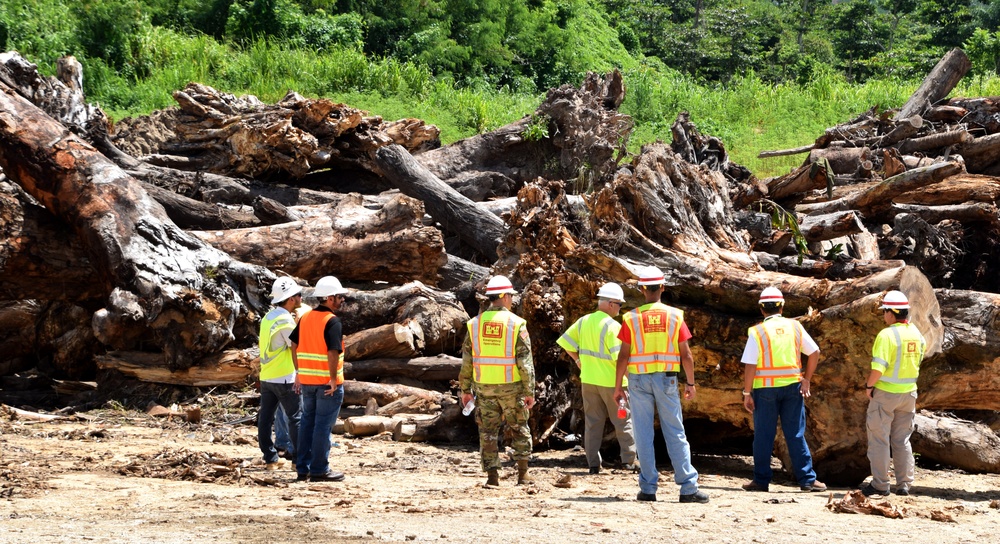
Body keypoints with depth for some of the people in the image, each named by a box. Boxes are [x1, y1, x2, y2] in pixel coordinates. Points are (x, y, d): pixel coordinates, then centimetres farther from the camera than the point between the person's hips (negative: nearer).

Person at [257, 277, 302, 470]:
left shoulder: (268, 317, 12)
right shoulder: (285, 319, -16)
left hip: (266, 377, 9)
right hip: (284, 377, -9)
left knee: (266, 418, 7)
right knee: (296, 417, -1)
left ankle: (270, 458, 10)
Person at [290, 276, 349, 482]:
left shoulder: (305, 317, 8)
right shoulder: (333, 321, -15)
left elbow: (294, 345, 11)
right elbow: (333, 352, -25)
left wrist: (298, 372, 15)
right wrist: (334, 378, -18)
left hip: (307, 380, 7)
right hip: (327, 382, -7)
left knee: (307, 421, 15)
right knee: (323, 425, -1)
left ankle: (303, 468, 18)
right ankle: (319, 470, 3)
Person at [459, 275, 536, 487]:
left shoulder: (475, 323, 1)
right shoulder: (516, 324, -9)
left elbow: (467, 360, 2)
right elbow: (525, 362, -10)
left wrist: (465, 389, 9)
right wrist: (530, 392, -5)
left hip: (484, 387, 2)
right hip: (511, 387, -2)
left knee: (488, 432, 7)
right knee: (520, 430, 12)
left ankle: (492, 475, 4)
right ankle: (523, 474, 12)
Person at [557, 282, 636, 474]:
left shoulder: (584, 321, 3)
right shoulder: (612, 326, -16)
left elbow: (565, 342, 8)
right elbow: (619, 357, -19)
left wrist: (578, 360, 18)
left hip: (588, 380, 5)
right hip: (610, 381, -5)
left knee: (592, 422, 9)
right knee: (623, 421, 8)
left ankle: (593, 464, 8)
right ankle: (628, 459, 11)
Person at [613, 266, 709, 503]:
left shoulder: (632, 318, -2)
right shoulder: (675, 316, -1)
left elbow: (624, 355, -3)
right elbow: (686, 355, 0)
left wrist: (617, 386, 4)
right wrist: (690, 383, 10)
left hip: (639, 380, 0)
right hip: (667, 379, 0)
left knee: (644, 435, 4)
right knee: (675, 434, 3)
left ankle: (648, 488, 3)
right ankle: (688, 488, -1)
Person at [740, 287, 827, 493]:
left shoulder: (757, 332, -7)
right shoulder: (795, 327, 3)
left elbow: (750, 366, -10)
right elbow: (815, 352, 6)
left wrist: (747, 393, -4)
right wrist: (806, 379, 13)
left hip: (765, 388, -2)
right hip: (792, 386, 2)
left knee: (763, 436, 6)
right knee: (796, 435, 6)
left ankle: (761, 480, 10)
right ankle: (807, 479, 5)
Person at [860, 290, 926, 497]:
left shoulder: (887, 335, -20)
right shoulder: (916, 334, 3)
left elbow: (878, 368, -24)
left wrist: (869, 386, -9)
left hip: (885, 392, -6)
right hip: (909, 392, 6)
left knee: (879, 439, 4)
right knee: (902, 439, 14)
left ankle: (880, 484, 5)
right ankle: (904, 484, 13)